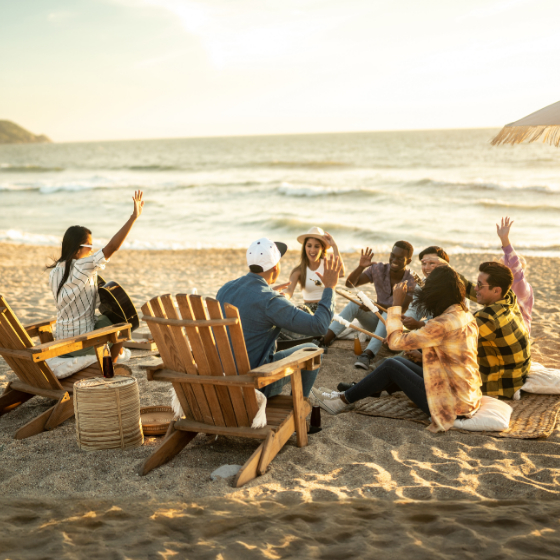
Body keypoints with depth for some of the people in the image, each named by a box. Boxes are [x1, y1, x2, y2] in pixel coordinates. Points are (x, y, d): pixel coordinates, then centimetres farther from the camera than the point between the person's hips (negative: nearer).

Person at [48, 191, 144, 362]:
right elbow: (111, 247, -29)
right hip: (82, 344, -7)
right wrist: (134, 217, -29)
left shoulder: (54, 272, 0)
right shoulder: (82, 267, -23)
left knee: (101, 319, 33)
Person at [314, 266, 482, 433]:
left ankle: (343, 400, 10)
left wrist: (396, 305, -9)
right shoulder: (465, 316, 5)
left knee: (390, 366, -4)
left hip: (454, 403, -9)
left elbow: (396, 341, -20)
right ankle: (348, 395, 17)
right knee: (399, 361, 11)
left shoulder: (445, 323, -23)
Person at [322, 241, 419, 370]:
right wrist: (361, 267, -28)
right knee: (355, 304, -22)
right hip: (377, 321, 4)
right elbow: (350, 283, -10)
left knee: (388, 315, -37)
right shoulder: (379, 269, -6)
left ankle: (367, 355, -53)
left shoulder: (412, 281, -17)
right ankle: (324, 341, -33)